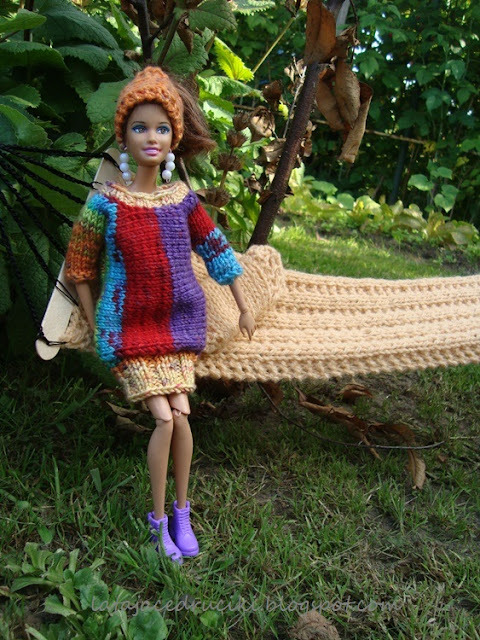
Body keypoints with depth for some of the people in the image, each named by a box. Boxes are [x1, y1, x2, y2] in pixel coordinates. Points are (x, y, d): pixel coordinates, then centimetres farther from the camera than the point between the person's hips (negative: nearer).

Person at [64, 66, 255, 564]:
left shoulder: (182, 199, -1)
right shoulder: (106, 202, -9)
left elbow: (217, 252, 9)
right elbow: (79, 269, 0)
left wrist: (244, 308, 12)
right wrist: (94, 325, -1)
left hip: (178, 322, 3)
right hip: (129, 327, -3)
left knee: (181, 414, -2)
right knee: (164, 418, -9)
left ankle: (182, 513, 19)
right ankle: (158, 518, 12)